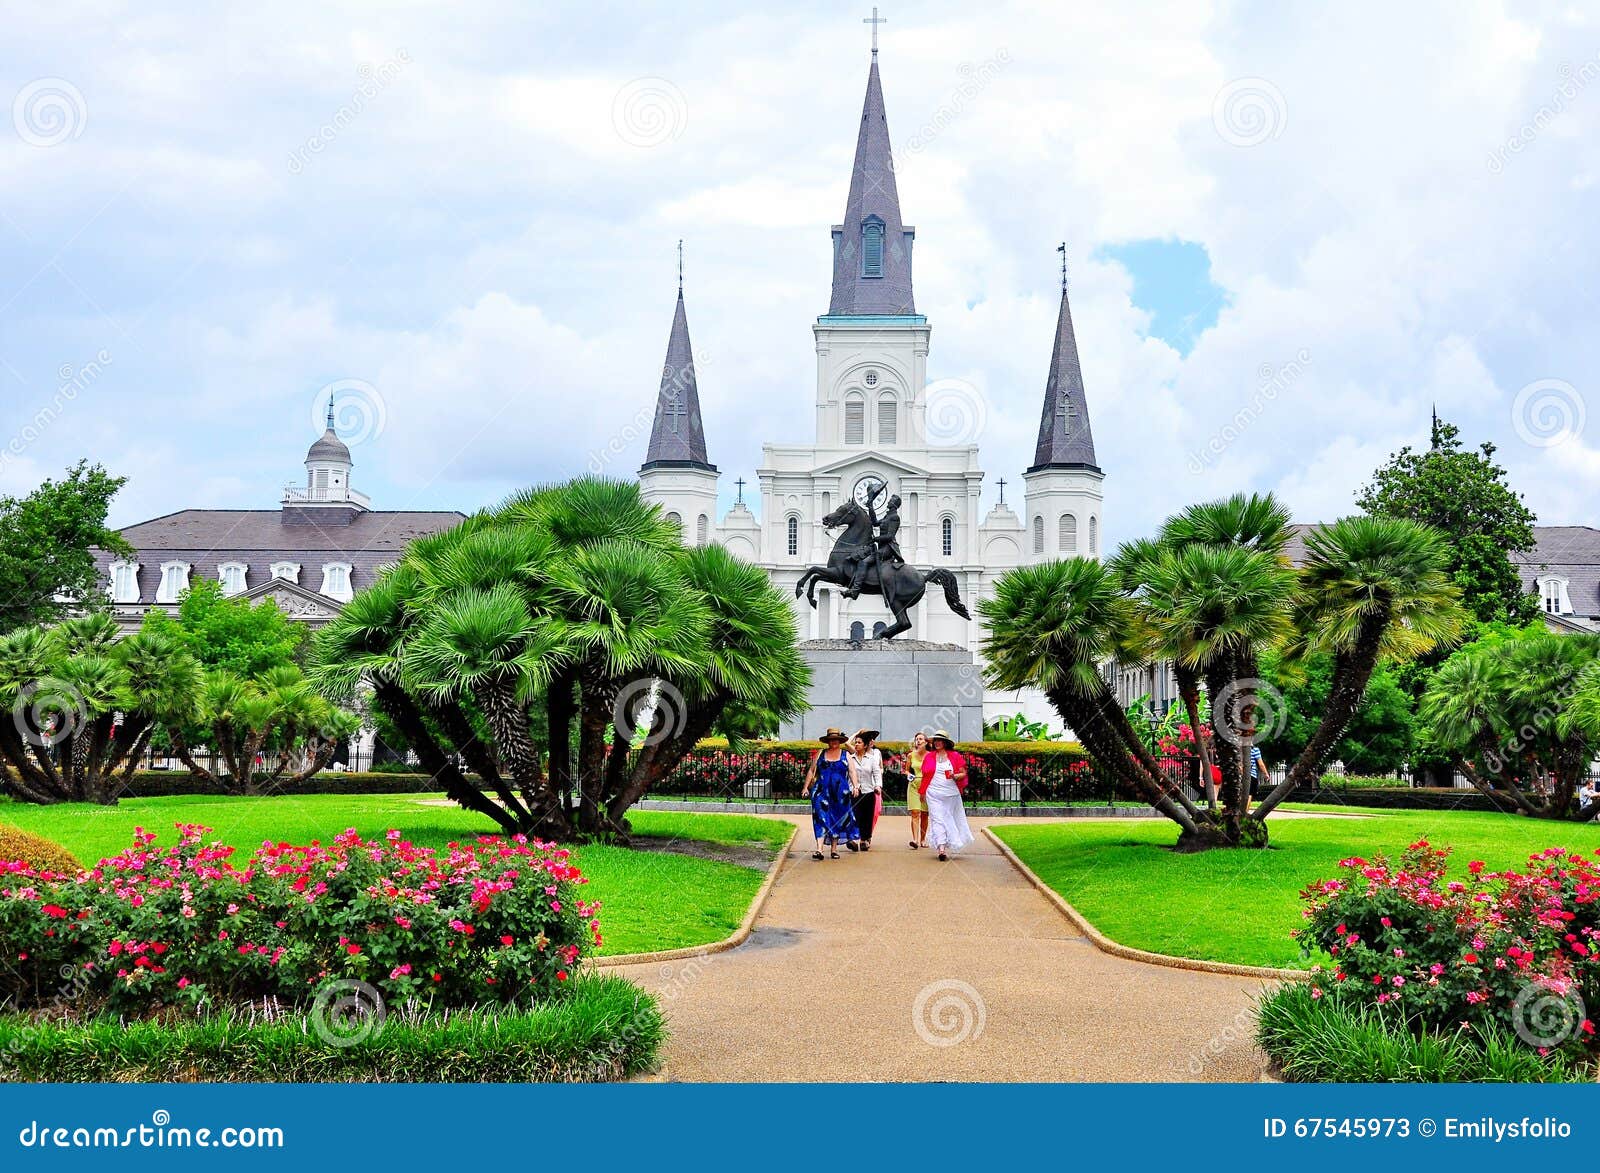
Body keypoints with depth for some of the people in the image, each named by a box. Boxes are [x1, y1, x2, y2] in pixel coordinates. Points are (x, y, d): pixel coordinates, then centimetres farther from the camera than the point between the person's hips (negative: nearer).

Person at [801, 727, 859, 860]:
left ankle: (834, 849, 15)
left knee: (837, 819, 5)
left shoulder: (846, 754, 9)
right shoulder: (820, 754, 10)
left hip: (840, 793, 1)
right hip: (822, 792, -1)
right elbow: (811, 771, 11)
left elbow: (852, 771, 0)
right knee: (821, 819, -11)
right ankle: (819, 849, -19)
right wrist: (806, 787, 3)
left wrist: (855, 786, -15)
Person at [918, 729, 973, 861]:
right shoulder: (929, 756, 6)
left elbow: (963, 773, 4)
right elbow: (925, 775, 13)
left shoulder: (955, 756, 2)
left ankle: (948, 848, 19)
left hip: (951, 793, 0)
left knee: (950, 819, 7)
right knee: (937, 819, -10)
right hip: (934, 794, 0)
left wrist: (955, 776, -16)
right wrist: (923, 792, 13)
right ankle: (941, 848, -18)